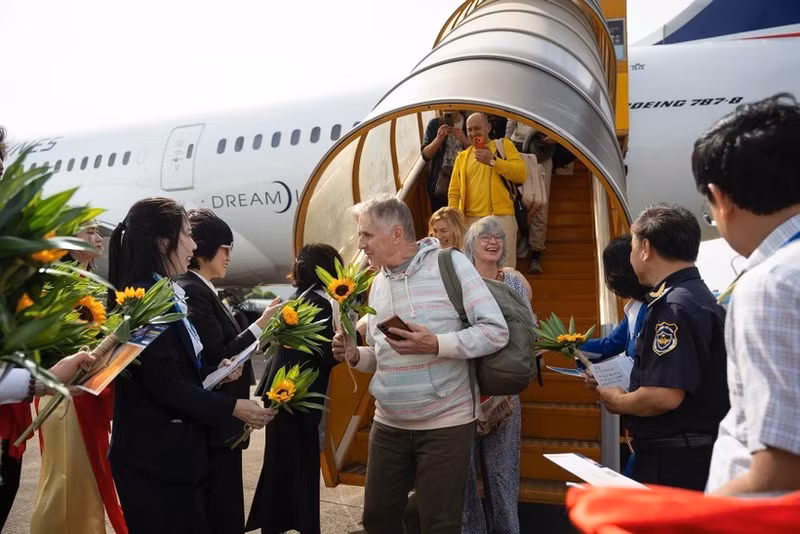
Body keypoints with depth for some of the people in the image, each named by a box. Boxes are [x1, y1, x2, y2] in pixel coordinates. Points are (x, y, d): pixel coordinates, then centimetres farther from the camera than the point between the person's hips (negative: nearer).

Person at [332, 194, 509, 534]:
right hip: (388, 425, 6)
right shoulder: (378, 283, 10)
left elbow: (496, 332, -14)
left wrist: (436, 345, -25)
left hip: (444, 424, -6)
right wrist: (355, 355, -3)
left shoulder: (449, 263, -10)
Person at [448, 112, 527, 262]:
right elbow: (454, 192, 14)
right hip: (471, 220, 3)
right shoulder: (462, 157, 18)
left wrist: (493, 161, -10)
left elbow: (522, 174, -3)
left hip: (500, 217, -3)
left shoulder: (503, 145, 10)